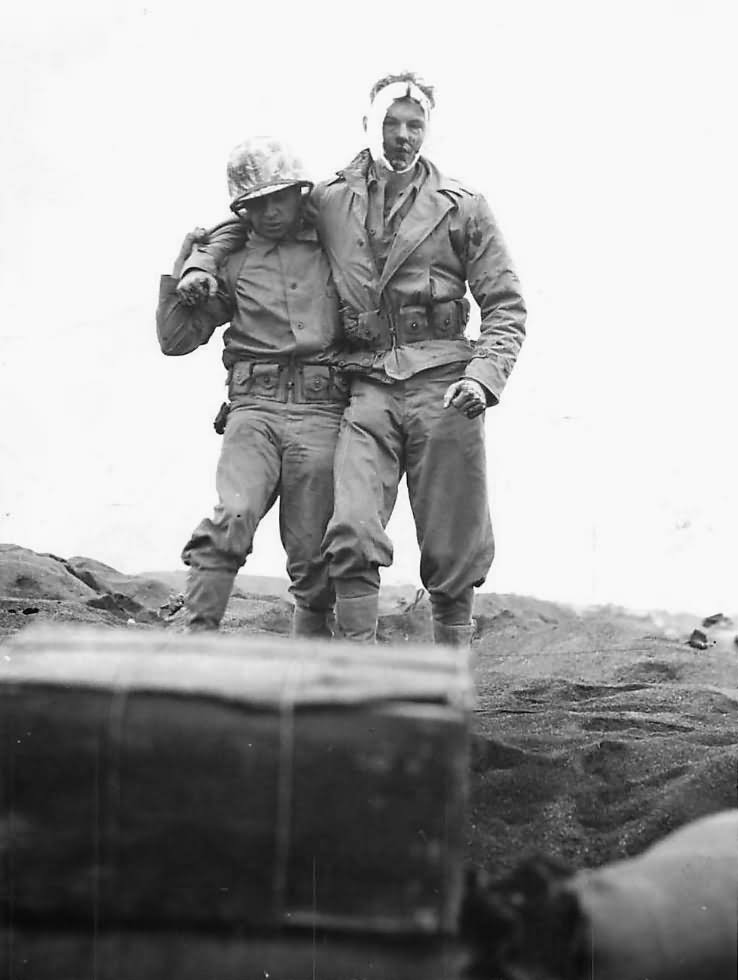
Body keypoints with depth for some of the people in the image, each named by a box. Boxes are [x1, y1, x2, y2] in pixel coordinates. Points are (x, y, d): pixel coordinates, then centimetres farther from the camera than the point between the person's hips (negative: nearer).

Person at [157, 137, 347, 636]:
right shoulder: (231, 263, 14)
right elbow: (176, 338, 13)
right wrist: (182, 269, 6)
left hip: (321, 413, 1)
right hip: (255, 410, 0)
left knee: (312, 560, -1)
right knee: (233, 517, -25)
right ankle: (196, 638, -28)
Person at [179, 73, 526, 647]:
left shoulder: (462, 207, 8)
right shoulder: (329, 200, 11)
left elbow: (506, 307, 5)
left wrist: (483, 377, -10)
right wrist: (204, 259, 9)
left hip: (442, 384, 0)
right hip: (368, 387, 1)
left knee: (453, 552, 2)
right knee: (352, 535, -18)